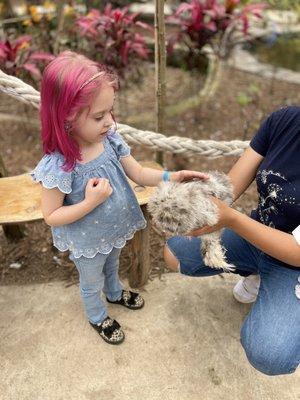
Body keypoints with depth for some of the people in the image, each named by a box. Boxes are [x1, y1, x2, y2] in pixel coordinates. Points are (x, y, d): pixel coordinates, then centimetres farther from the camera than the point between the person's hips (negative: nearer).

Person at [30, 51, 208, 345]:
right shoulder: (58, 166, -34)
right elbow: (51, 217, -24)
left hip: (114, 231, 6)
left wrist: (172, 177, -24)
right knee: (92, 283, 25)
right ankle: (97, 317, 56)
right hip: (87, 243, -5)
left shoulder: (110, 140, -17)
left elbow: (139, 174, -9)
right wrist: (91, 202, -35)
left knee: (112, 266, 36)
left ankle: (115, 293, 68)